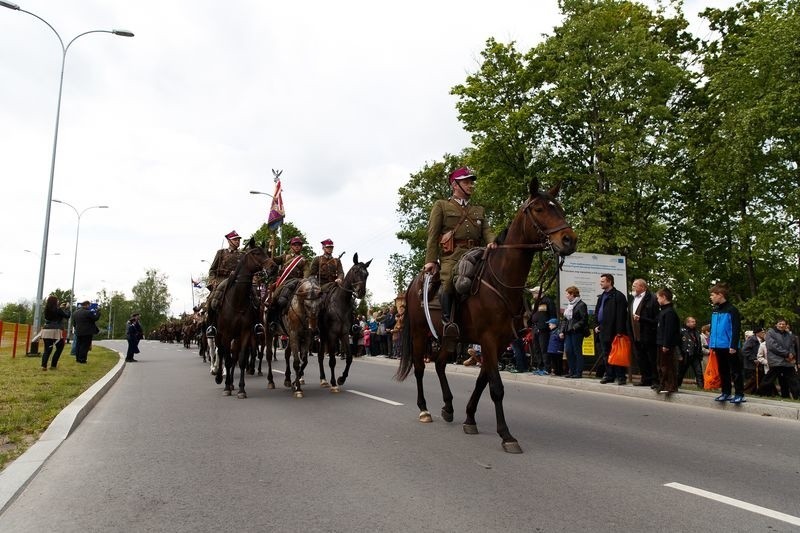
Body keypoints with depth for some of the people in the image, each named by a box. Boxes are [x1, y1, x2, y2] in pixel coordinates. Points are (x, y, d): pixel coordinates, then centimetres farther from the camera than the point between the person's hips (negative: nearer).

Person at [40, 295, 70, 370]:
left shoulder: (47, 310, 10)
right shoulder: (58, 310, -8)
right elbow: (67, 316, 0)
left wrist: (60, 307, 30)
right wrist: (67, 308, 13)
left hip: (46, 331, 5)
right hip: (55, 331, -5)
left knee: (47, 349, 4)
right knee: (59, 348, 13)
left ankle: (44, 365, -10)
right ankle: (53, 365, 10)